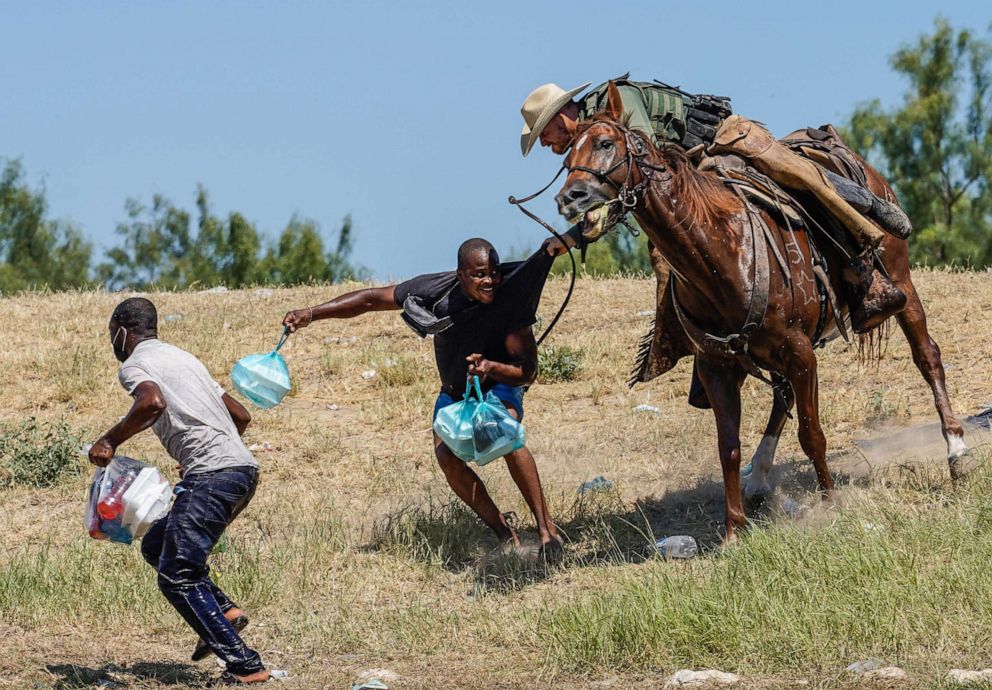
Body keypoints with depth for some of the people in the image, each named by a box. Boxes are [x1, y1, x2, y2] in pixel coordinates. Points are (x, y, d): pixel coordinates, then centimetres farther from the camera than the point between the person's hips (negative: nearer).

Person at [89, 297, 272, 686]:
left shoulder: (134, 365, 1)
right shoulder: (183, 358, 27)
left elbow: (153, 402, -23)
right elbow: (241, 415, 29)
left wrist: (110, 441, -11)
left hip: (211, 475, -9)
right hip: (243, 468, 9)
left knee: (177, 576, -6)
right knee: (156, 545, 21)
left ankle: (246, 666, -13)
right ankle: (224, 611, 5)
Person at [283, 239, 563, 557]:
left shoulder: (510, 299, -29)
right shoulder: (436, 291, -24)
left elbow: (528, 371, -26)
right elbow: (371, 298, -14)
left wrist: (492, 368, -47)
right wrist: (312, 313, -20)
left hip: (499, 385, -3)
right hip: (454, 391, 3)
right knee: (446, 455, -25)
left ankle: (547, 530, -29)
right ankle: (506, 536, -15)